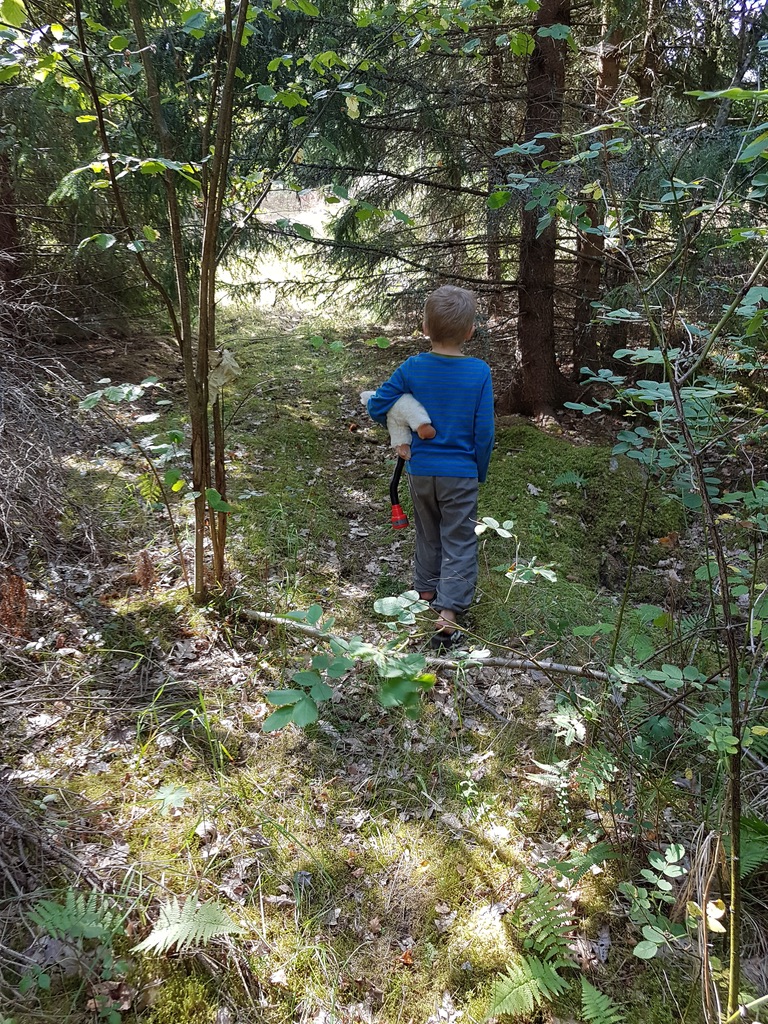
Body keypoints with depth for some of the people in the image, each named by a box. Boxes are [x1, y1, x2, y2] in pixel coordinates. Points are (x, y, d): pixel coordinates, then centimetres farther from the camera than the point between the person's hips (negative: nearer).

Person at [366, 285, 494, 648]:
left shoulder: (412, 368, -9)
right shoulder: (479, 372, -12)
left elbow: (376, 407, -6)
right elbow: (484, 432, -9)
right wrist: (480, 473, 5)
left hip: (420, 471, 3)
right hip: (460, 473, -2)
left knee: (428, 535, 22)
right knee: (459, 543, 6)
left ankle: (426, 593, 37)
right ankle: (448, 613, 0)